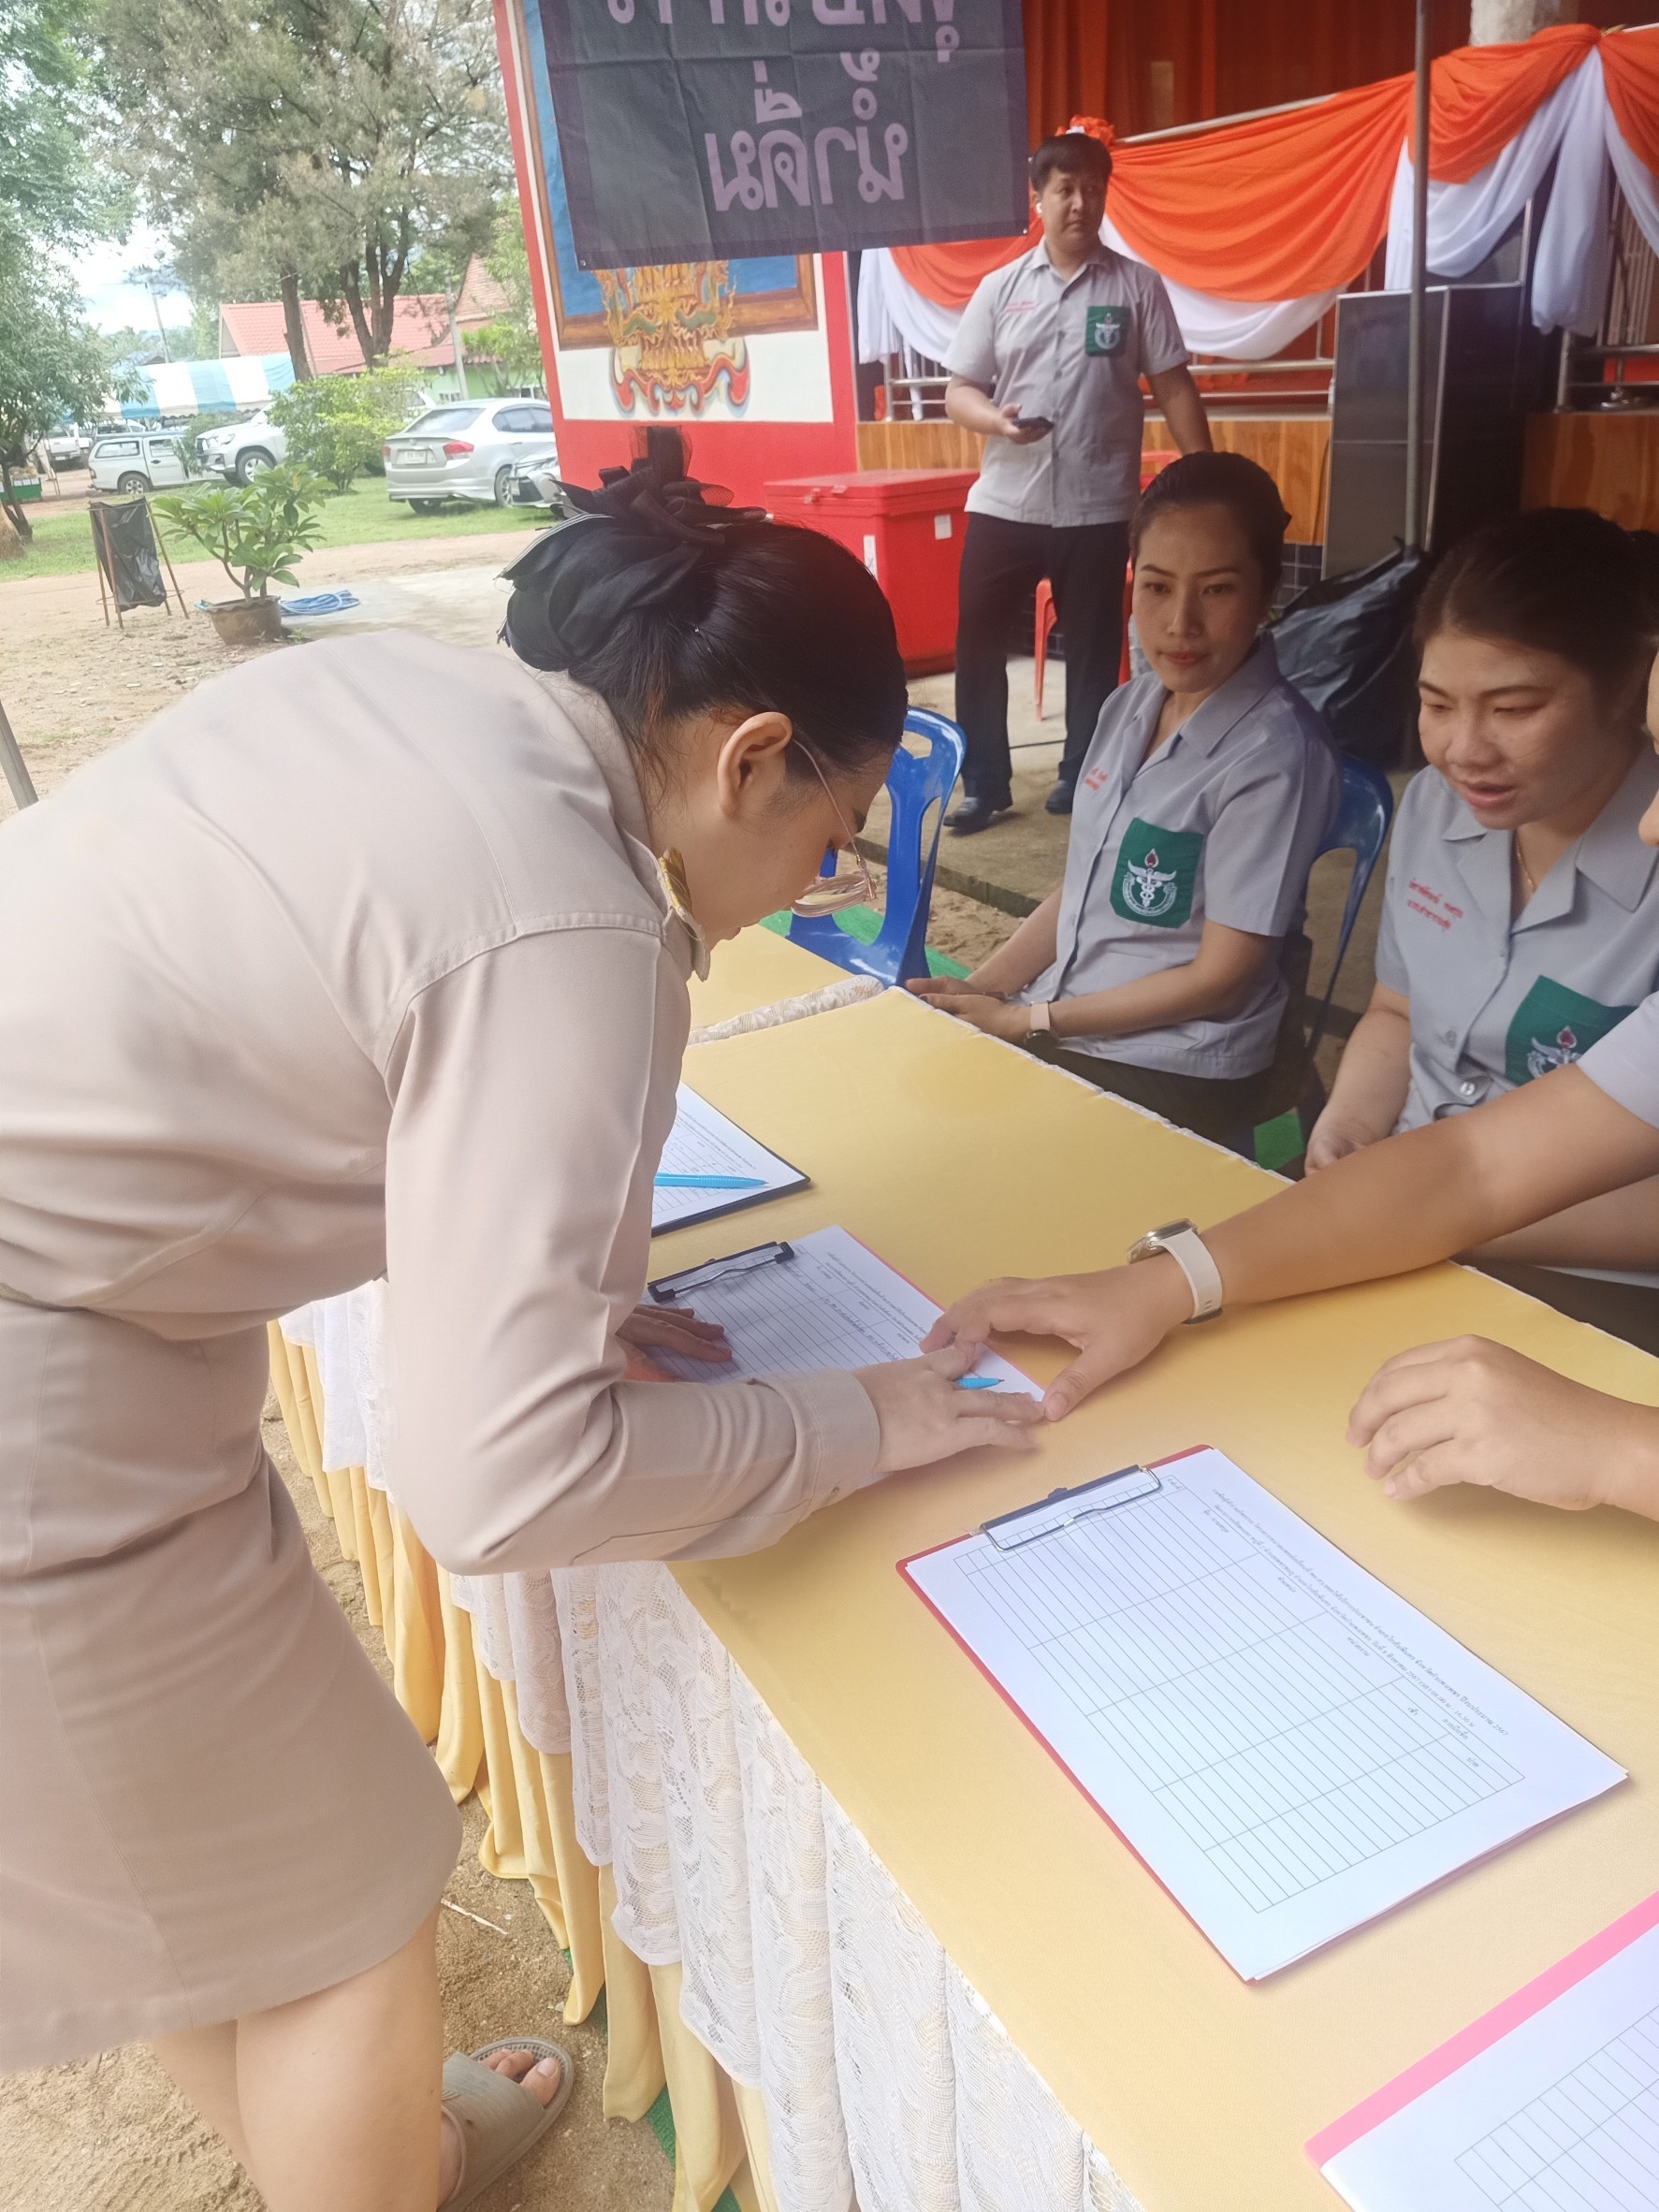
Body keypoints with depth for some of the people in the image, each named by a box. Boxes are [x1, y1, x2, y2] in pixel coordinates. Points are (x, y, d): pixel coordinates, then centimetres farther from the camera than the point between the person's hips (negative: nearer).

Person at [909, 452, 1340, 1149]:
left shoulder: (1273, 756, -19)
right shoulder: (1127, 708, 4)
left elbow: (1219, 980, -18)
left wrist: (1027, 1020, -15)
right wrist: (976, 989, -2)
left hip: (1178, 1077, -6)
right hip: (1051, 1027, 7)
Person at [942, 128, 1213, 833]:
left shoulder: (1137, 285, 3)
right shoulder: (1000, 288, 6)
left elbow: (1173, 387, 3)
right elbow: (958, 392, 5)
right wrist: (995, 418, -17)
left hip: (1098, 507, -1)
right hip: (1004, 503, 1)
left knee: (1093, 651, 7)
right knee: (977, 645, 2)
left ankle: (1081, 777, 22)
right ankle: (985, 784, 14)